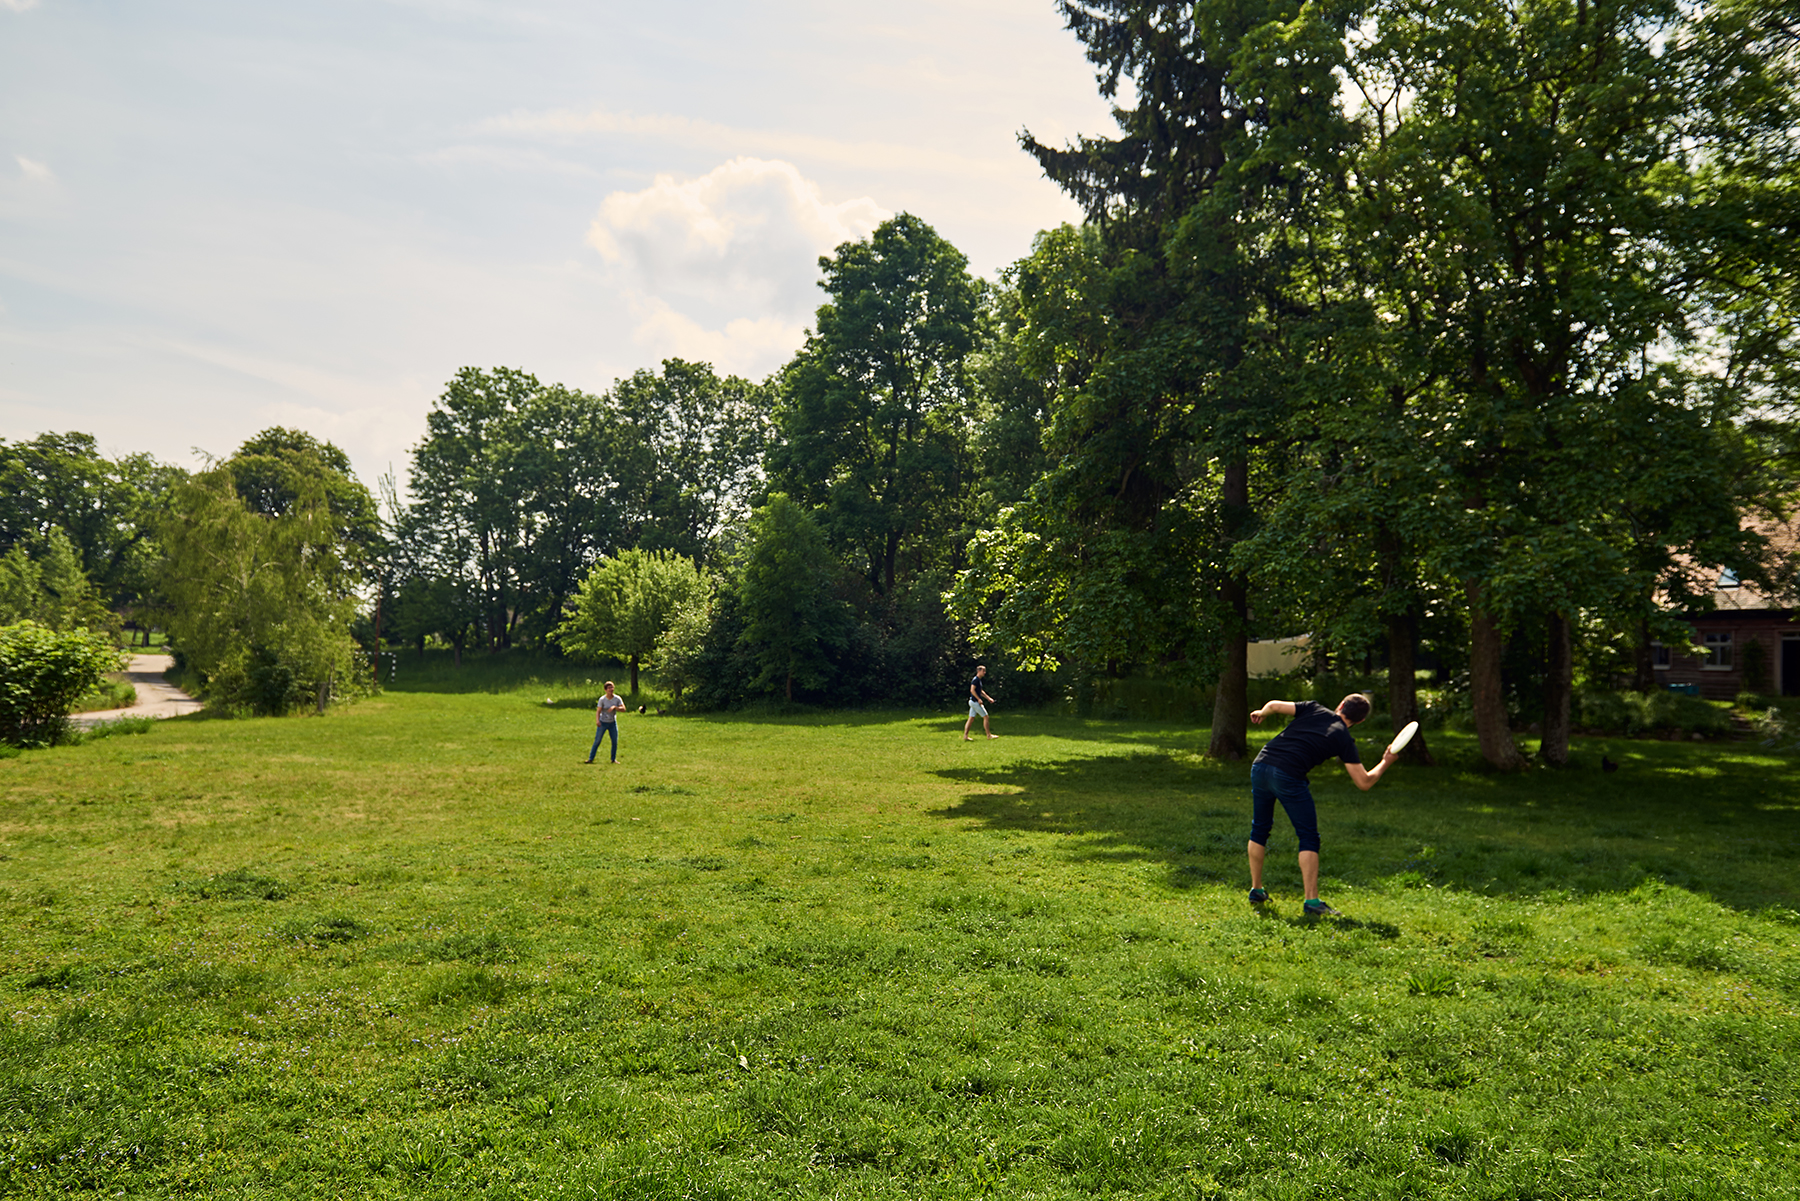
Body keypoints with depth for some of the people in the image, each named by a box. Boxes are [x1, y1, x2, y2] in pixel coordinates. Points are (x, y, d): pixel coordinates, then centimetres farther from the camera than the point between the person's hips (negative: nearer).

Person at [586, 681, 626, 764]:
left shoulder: (617, 698, -6)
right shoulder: (602, 699, -12)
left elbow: (623, 708, -15)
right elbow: (598, 711, -17)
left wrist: (614, 707, -31)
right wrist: (597, 720, -34)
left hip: (613, 723, 3)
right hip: (602, 723, -2)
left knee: (615, 742, 1)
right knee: (597, 741, -3)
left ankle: (613, 759, 15)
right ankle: (591, 758, 4)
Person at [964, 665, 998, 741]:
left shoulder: (979, 680, 17)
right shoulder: (975, 680, -14)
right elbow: (972, 690, -23)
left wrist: (988, 698, 25)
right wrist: (979, 699, -22)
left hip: (974, 702, 10)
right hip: (975, 702, -10)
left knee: (971, 719, 8)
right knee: (985, 717, -3)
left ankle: (965, 736, 6)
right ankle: (989, 735, 4)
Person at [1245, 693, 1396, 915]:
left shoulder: (1313, 708, 14)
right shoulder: (1344, 740, 6)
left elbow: (1274, 705, 6)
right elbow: (1364, 783, 5)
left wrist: (1261, 713, 29)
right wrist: (1385, 762, 21)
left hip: (1260, 766, 5)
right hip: (1289, 777, -5)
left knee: (1259, 829, 20)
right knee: (1309, 838, 8)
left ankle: (1256, 890, 28)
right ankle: (1311, 900, 2)